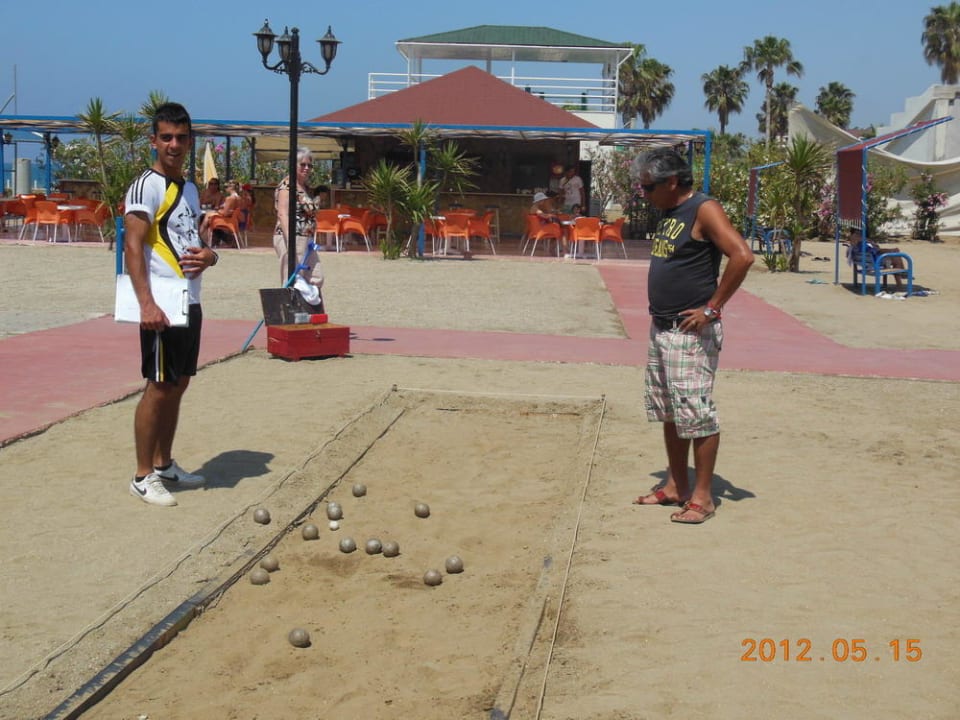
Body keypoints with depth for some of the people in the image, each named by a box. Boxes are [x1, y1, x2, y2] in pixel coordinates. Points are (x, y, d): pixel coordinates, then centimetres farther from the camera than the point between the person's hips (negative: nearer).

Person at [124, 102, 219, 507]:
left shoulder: (189, 189, 16)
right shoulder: (148, 186, -9)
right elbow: (133, 246, -17)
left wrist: (208, 255, 0)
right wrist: (146, 303, -26)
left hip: (191, 302, 8)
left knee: (177, 385, 14)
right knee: (159, 387, -5)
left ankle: (165, 466, 26)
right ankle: (143, 477, 4)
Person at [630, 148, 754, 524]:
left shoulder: (704, 210, -13)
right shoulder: (669, 214, 14)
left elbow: (742, 256, -24)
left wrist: (712, 307, -21)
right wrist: (658, 310, 15)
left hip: (692, 333, -10)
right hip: (661, 328, 10)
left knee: (696, 414, -5)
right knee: (668, 413, 15)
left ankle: (702, 497, 3)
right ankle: (676, 487, 26)